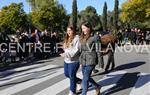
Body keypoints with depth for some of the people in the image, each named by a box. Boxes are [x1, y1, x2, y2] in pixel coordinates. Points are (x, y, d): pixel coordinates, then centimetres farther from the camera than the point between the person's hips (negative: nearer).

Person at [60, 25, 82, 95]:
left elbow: (76, 50, -23)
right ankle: (79, 81, 37)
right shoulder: (67, 39, 13)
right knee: (66, 74, 17)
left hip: (74, 61, -9)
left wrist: (66, 54, -26)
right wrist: (65, 54, 10)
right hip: (66, 60, 9)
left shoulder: (77, 38, -14)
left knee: (72, 76, 1)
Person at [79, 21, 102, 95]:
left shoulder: (95, 37, -8)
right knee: (87, 77, 17)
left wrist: (99, 62, -8)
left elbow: (98, 50, -8)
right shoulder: (82, 37, 11)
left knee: (85, 79, -5)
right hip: (83, 60, 7)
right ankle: (97, 87, 41)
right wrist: (80, 61, 14)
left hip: (91, 60, -7)